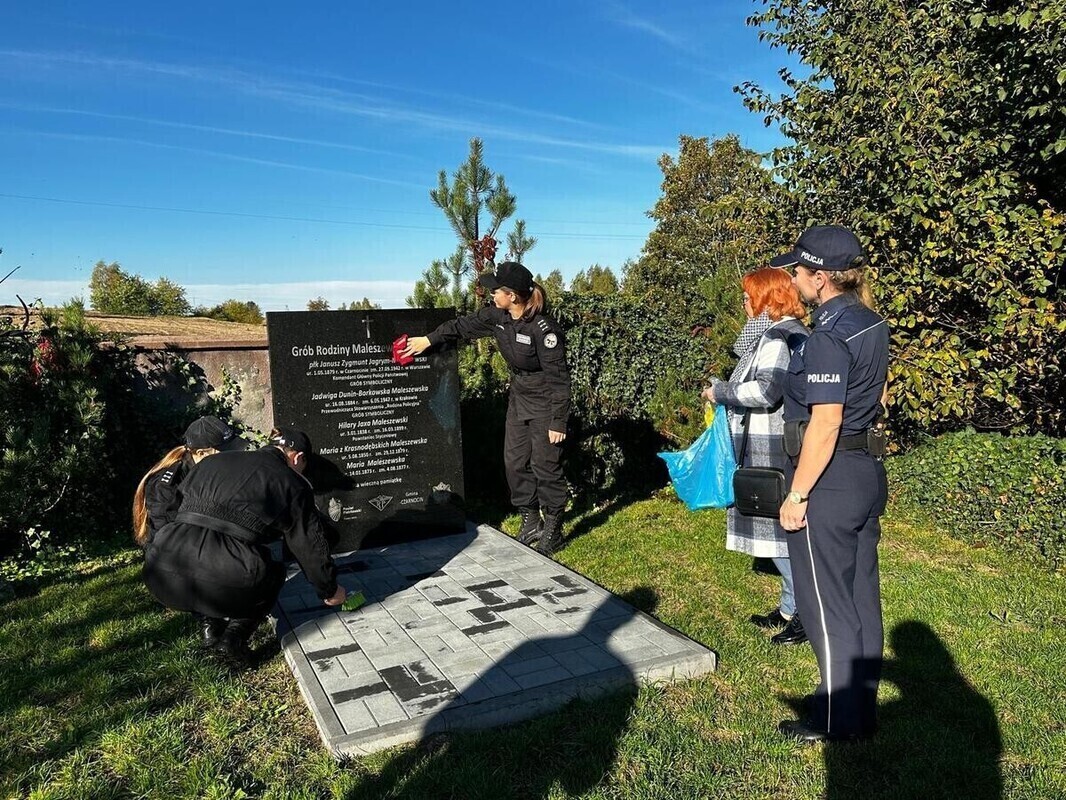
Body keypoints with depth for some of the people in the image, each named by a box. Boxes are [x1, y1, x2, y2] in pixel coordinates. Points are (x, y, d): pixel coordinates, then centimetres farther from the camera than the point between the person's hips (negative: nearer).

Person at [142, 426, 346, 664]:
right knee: (273, 573, 27)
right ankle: (235, 636, 7)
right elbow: (311, 546, 16)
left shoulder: (212, 462, 23)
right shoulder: (292, 484, 10)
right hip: (223, 585, -5)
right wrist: (330, 591, 33)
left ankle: (212, 620, 20)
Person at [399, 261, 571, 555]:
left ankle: (553, 531, 17)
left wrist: (558, 421, -21)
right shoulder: (498, 315, -5)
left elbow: (558, 377, -22)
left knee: (545, 465, 0)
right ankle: (531, 523, 27)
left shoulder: (543, 329, -27)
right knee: (515, 462, 12)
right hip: (519, 396, 8)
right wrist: (429, 339, 17)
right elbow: (465, 325, 12)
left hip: (545, 402, -8)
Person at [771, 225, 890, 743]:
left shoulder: (829, 335, -20)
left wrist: (797, 494, -18)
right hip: (867, 473, 10)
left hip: (828, 481, -10)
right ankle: (863, 710, 32)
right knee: (861, 597, 17)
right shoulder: (870, 322, 9)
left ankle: (837, 720, 19)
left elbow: (825, 423, -23)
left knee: (826, 605, 4)